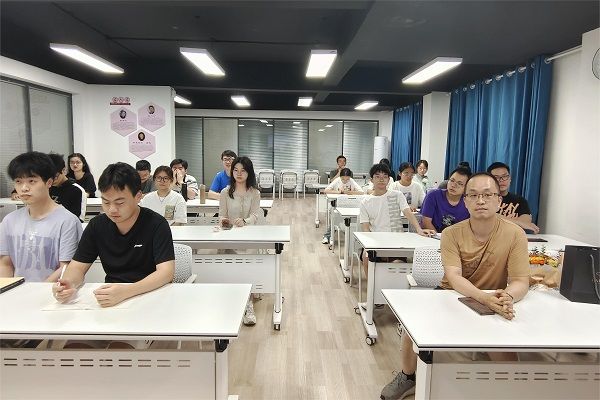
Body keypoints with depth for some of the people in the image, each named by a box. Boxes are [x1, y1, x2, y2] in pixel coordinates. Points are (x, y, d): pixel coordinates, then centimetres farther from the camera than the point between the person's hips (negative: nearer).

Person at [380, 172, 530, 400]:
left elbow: (521, 282, -16)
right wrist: (485, 298, -42)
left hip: (494, 305, 0)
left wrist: (507, 297, -40)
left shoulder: (514, 234, -12)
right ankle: (408, 378, 11)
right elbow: (454, 277, -23)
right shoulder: (452, 234, -12)